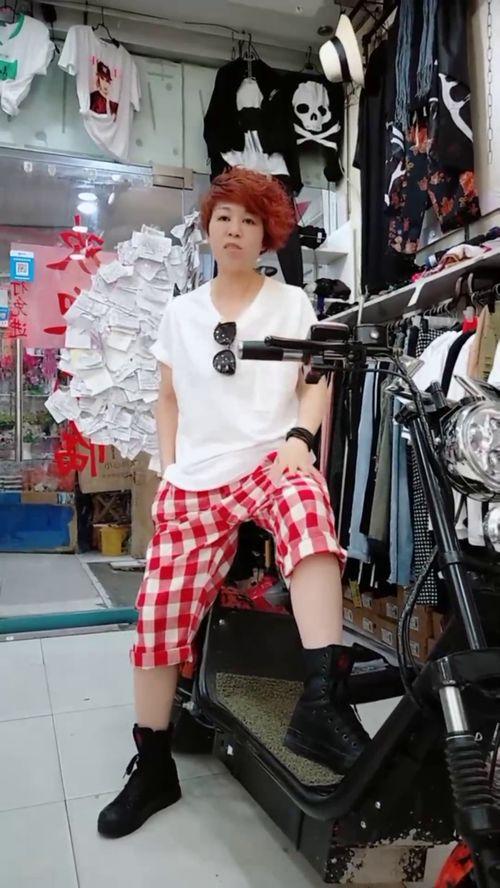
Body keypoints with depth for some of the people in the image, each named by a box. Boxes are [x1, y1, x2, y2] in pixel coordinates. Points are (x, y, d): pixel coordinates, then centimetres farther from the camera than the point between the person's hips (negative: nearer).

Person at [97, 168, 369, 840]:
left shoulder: (291, 302, 10)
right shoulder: (181, 312, 15)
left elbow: (316, 381, 6)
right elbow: (169, 397, 18)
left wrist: (299, 437, -13)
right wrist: (169, 469, 6)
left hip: (271, 461, -2)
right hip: (195, 482, 3)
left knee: (306, 511, -39)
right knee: (160, 614, -5)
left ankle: (323, 704, -38)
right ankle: (152, 768, 14)